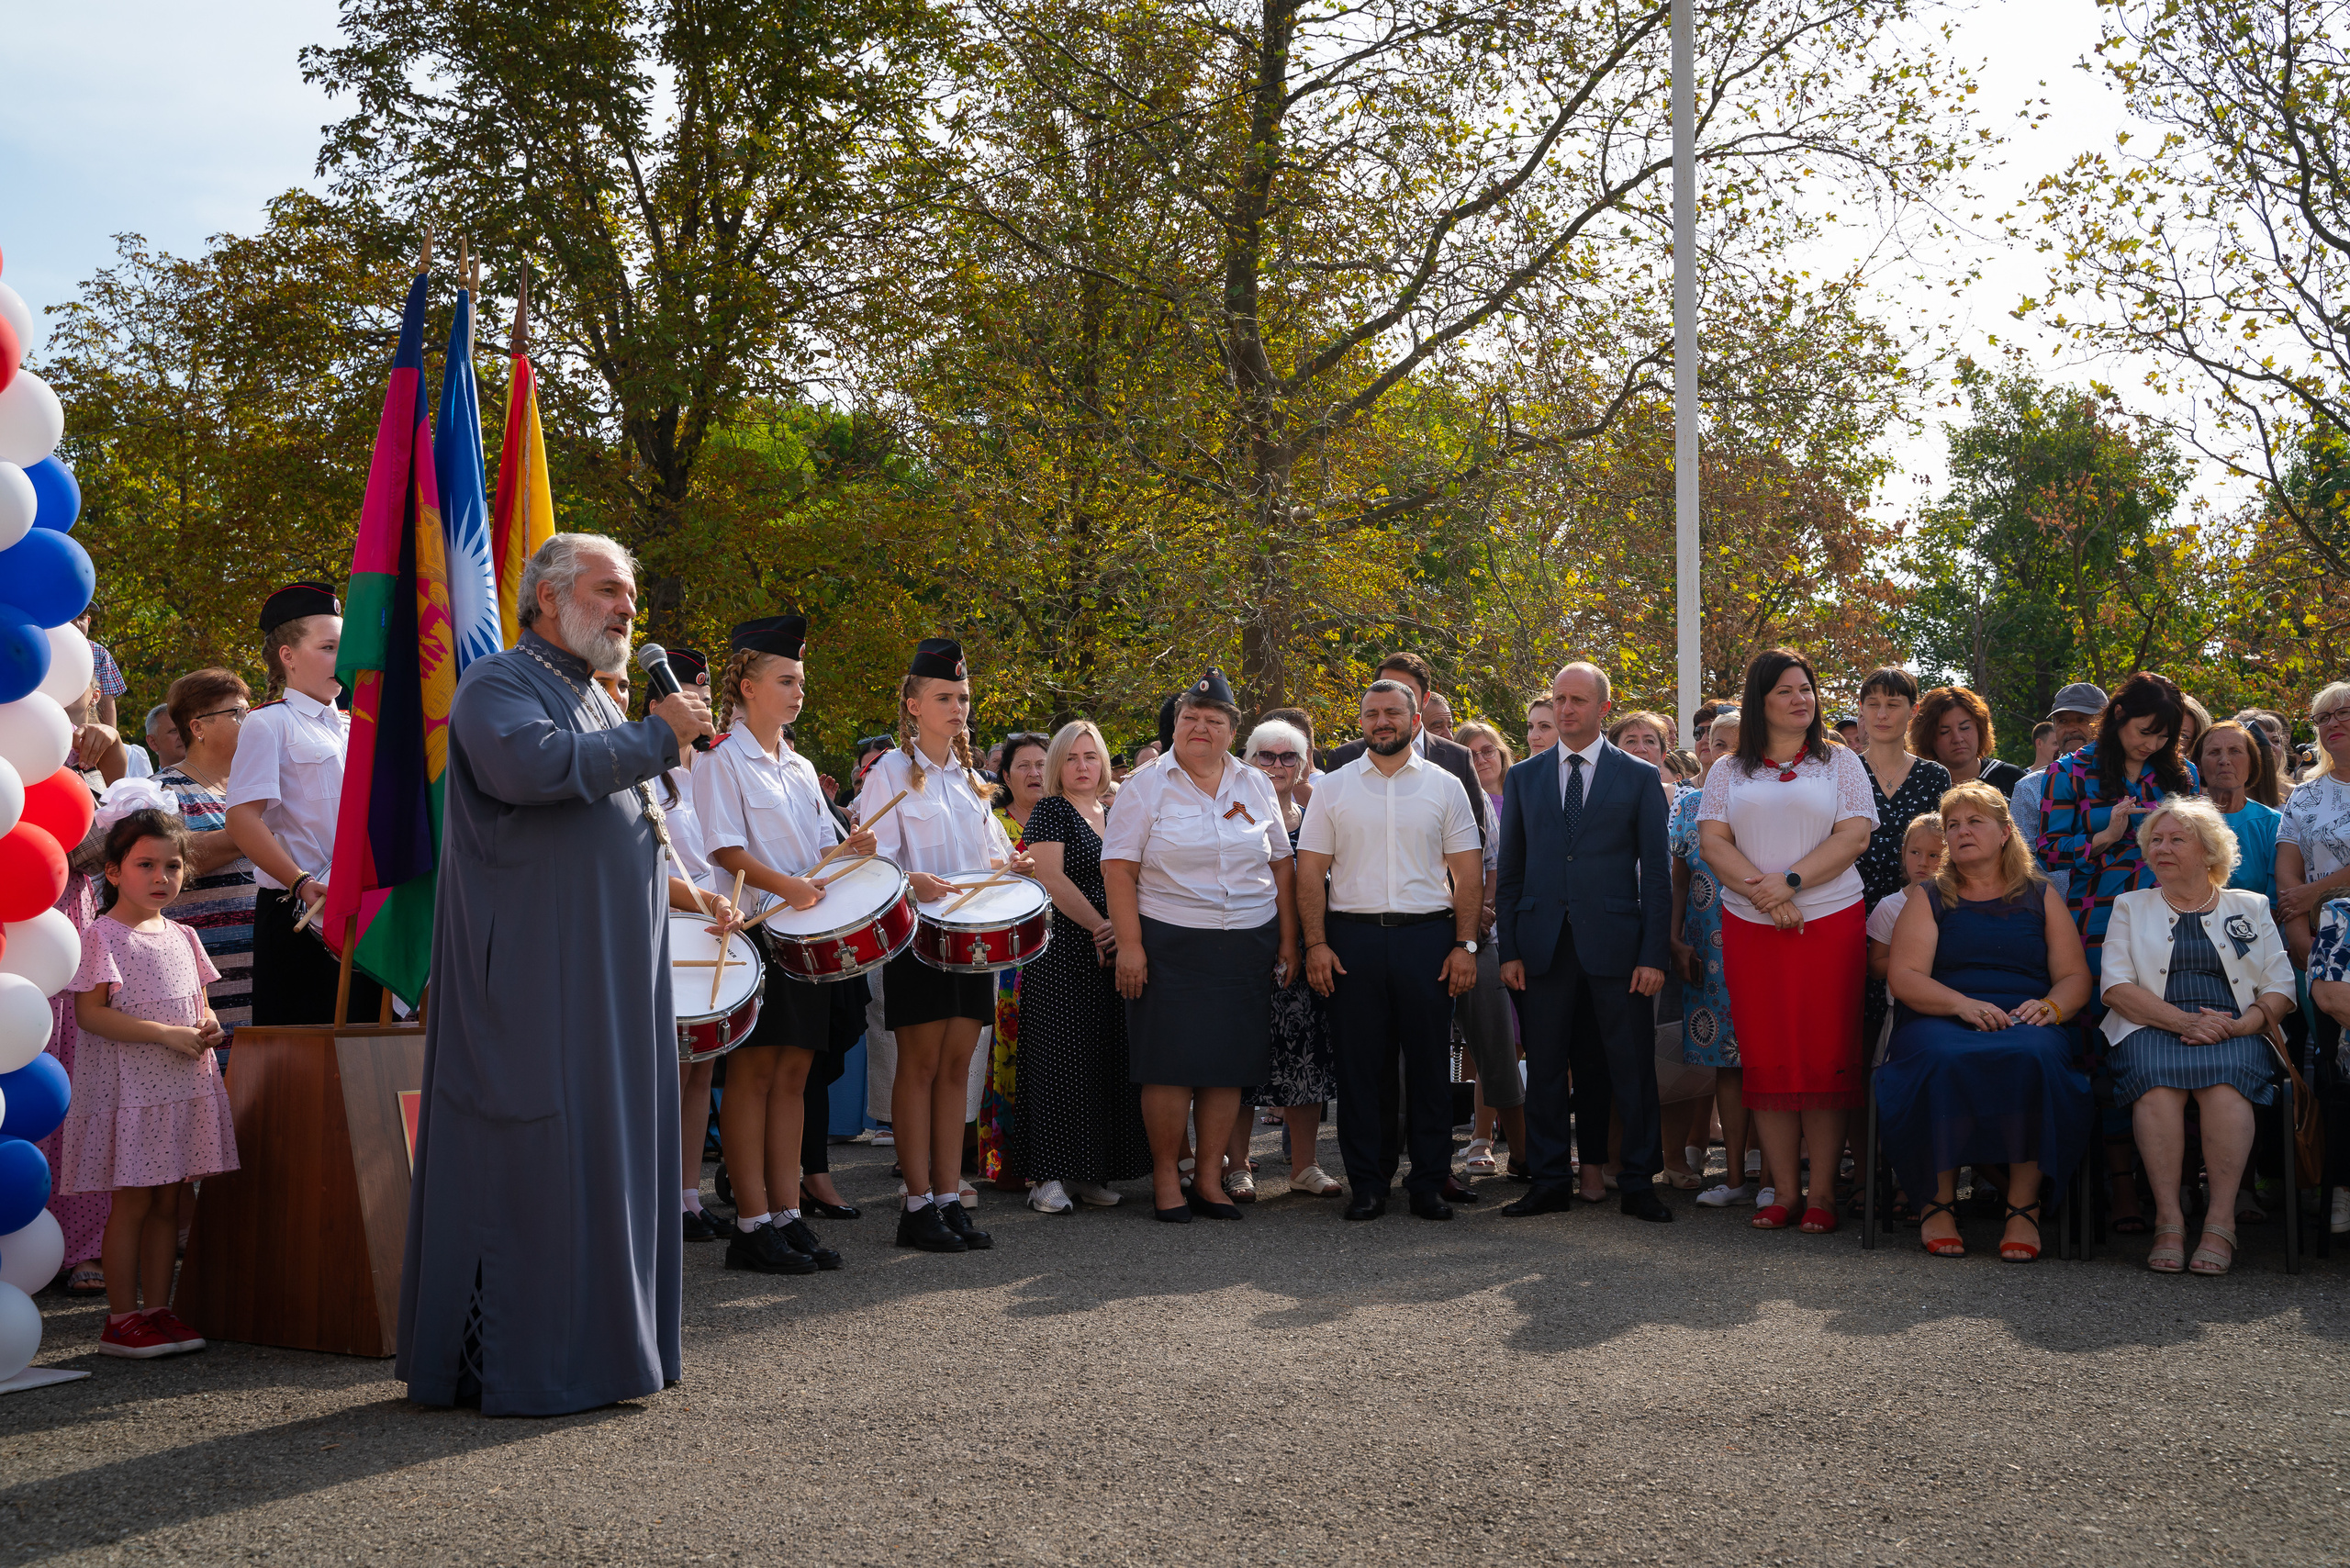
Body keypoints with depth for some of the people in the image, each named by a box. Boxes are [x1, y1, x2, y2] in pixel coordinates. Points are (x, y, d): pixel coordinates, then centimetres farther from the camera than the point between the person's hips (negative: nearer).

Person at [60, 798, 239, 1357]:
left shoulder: (180, 936, 13)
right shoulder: (104, 936, -8)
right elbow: (90, 1013, -15)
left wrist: (208, 1025, -2)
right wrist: (166, 1034, -20)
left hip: (184, 1090, 6)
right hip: (130, 1090, -6)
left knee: (168, 1201, 10)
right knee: (133, 1202, -3)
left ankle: (158, 1308, 17)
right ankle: (122, 1319, 4)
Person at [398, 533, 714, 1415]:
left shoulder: (598, 699, 21)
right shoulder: (496, 685, -5)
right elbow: (531, 765, -27)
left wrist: (672, 887, 16)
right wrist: (657, 736, -18)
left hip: (616, 977, 9)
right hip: (535, 973, -9)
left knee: (608, 1142, 8)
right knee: (537, 1157, -7)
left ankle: (599, 1345, 15)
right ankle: (522, 1367, -2)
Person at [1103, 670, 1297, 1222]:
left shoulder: (1255, 786, 11)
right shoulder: (1147, 785, 0)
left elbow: (1281, 866, 15)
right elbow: (1118, 869, -4)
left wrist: (1287, 942, 10)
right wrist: (1129, 945, -12)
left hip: (1248, 945, 3)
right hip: (1171, 944, -3)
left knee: (1229, 1061, 4)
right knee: (1171, 1062, -4)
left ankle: (1209, 1178, 14)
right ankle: (1165, 1176, 10)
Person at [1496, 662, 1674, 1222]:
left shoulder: (1640, 777, 5)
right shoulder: (1524, 776, 11)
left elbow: (1656, 872, 2)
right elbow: (1509, 871, 11)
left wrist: (1654, 955, -6)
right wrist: (1508, 949, 2)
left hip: (1615, 944, -2)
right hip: (1543, 945, 2)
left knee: (1633, 1071, 1)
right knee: (1545, 1070, 6)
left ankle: (1638, 1183, 12)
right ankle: (1551, 1181, 16)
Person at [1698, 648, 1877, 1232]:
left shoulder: (1839, 763, 7)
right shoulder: (1730, 772, 11)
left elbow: (1855, 835, -3)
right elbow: (1712, 840, 2)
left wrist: (1790, 881, -14)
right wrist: (1762, 891, -12)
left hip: (1830, 921, -1)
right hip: (1751, 928, 2)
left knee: (1825, 1054, -3)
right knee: (1766, 1057, 1)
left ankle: (1821, 1191, 1)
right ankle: (1781, 1188, 7)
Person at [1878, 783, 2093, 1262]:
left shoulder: (2040, 897, 19)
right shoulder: (1929, 898, 15)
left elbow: (2075, 977, 12)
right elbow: (1905, 979, 2)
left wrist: (2050, 1007, -11)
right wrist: (1964, 1004, -15)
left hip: (2024, 1022, 1)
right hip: (1939, 1020, 0)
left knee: (2032, 1058, -36)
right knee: (1944, 1061, -37)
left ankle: (2024, 1207, -28)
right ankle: (1940, 1201, -23)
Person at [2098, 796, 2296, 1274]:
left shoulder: (2250, 907, 21)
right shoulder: (2131, 907, 19)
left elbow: (2280, 987, 11)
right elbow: (2118, 987, 5)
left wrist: (2244, 1024, -11)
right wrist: (2185, 1022, -11)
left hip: (2232, 1029, 0)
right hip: (2153, 1026, 0)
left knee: (2224, 1077, -36)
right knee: (2158, 1076, -36)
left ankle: (2220, 1222, -36)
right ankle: (2168, 1221, -36)